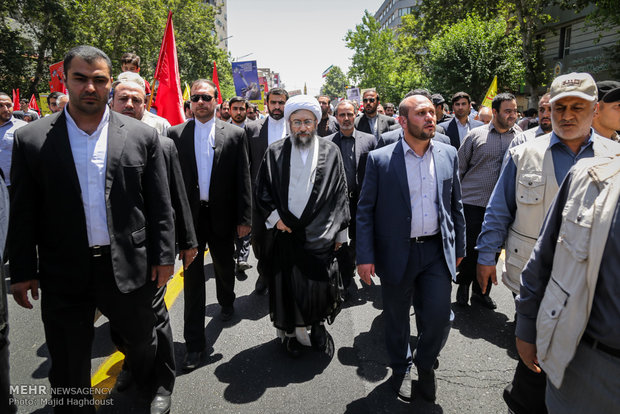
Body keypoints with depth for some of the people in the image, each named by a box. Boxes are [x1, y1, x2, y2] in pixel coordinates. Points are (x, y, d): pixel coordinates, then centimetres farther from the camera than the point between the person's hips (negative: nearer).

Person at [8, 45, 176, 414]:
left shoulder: (142, 136, -2)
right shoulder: (31, 140, -2)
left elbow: (160, 204, 0)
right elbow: (23, 214, 2)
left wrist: (164, 256, -2)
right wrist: (22, 272, 2)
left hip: (128, 266, 1)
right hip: (63, 273, 0)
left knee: (143, 338, 23)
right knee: (68, 370, 14)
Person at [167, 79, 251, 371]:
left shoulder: (234, 134, -1)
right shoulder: (175, 134, 2)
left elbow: (243, 179, -2)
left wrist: (244, 218, -5)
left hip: (221, 215, 0)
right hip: (189, 216, 0)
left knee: (225, 268, 19)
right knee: (193, 277, 4)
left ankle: (226, 302, 52)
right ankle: (194, 343, 14)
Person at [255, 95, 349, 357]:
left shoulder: (330, 152, 3)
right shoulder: (275, 152, 3)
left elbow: (340, 195, 4)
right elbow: (261, 191, 6)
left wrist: (340, 232, 2)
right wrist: (275, 217, -7)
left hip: (320, 234, 0)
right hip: (286, 231, 1)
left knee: (321, 284, 4)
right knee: (288, 284, 8)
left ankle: (318, 326, 31)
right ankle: (291, 332, 29)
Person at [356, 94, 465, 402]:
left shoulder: (448, 154, 3)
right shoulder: (380, 159, -7)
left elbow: (455, 204, 11)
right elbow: (365, 210, -6)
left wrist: (459, 247, 11)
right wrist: (365, 256, -10)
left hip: (438, 251, 2)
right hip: (397, 253, -2)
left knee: (438, 318, 3)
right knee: (396, 319, 14)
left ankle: (425, 365, 35)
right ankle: (401, 368, 41)